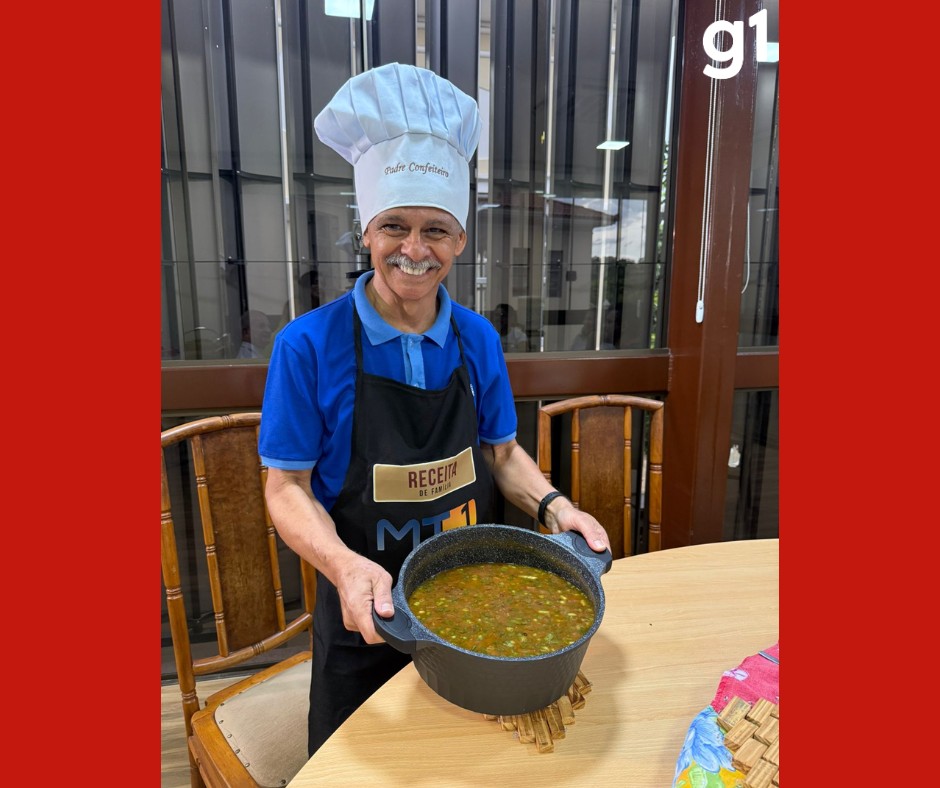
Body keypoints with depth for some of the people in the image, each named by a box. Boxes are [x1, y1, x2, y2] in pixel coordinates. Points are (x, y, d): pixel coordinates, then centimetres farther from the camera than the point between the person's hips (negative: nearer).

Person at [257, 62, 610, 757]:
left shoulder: (478, 340, -5)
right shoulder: (310, 344, -16)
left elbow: (501, 451, 5)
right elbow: (287, 487, -12)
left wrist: (552, 506, -12)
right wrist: (345, 565, -29)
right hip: (365, 616, -2)